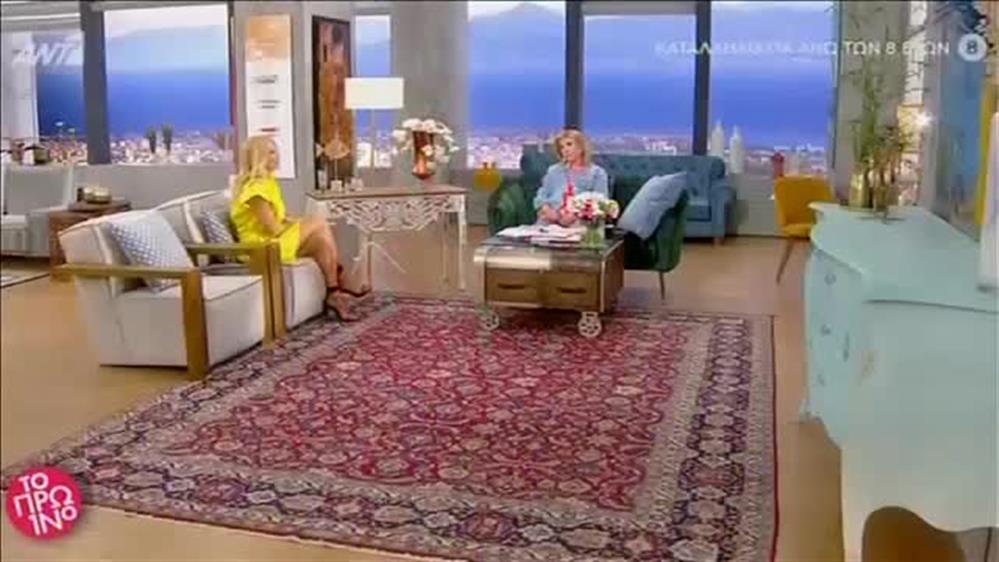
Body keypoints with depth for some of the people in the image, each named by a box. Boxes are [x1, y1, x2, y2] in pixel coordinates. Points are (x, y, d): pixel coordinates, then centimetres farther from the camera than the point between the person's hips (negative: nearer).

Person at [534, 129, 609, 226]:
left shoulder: (597, 173, 12)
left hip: (579, 224, -2)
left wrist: (576, 215, -15)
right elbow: (541, 196, 16)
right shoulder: (554, 171, 22)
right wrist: (547, 210, -6)